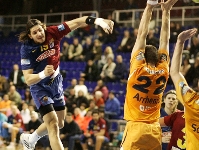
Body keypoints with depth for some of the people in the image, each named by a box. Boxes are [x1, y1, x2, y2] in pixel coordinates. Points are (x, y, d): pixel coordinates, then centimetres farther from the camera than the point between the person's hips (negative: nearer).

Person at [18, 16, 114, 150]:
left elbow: (77, 23, -27)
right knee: (53, 124, -17)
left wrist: (97, 20, -43)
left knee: (59, 123, 19)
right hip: (40, 87, -5)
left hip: (56, 84, 5)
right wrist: (43, 74, -45)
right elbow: (28, 80, -26)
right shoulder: (27, 49, -24)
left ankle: (30, 139, 43)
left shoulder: (52, 33, -18)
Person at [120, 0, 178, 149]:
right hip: (154, 130, 5)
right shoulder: (163, 71, 4)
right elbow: (165, 39, 11)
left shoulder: (138, 69, -5)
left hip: (136, 128, -4)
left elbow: (142, 35, -2)